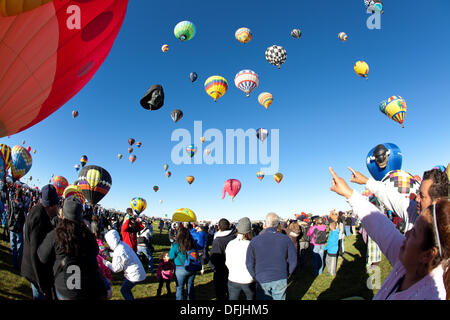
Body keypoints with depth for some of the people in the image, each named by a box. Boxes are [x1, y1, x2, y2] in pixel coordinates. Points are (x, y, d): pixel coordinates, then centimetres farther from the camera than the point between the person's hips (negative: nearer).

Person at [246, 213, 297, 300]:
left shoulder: (255, 240, -10)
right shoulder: (285, 239, -7)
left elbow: (249, 263, -7)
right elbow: (293, 261, -2)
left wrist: (256, 277, 8)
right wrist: (286, 274, 12)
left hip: (262, 280, 0)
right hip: (280, 280, 1)